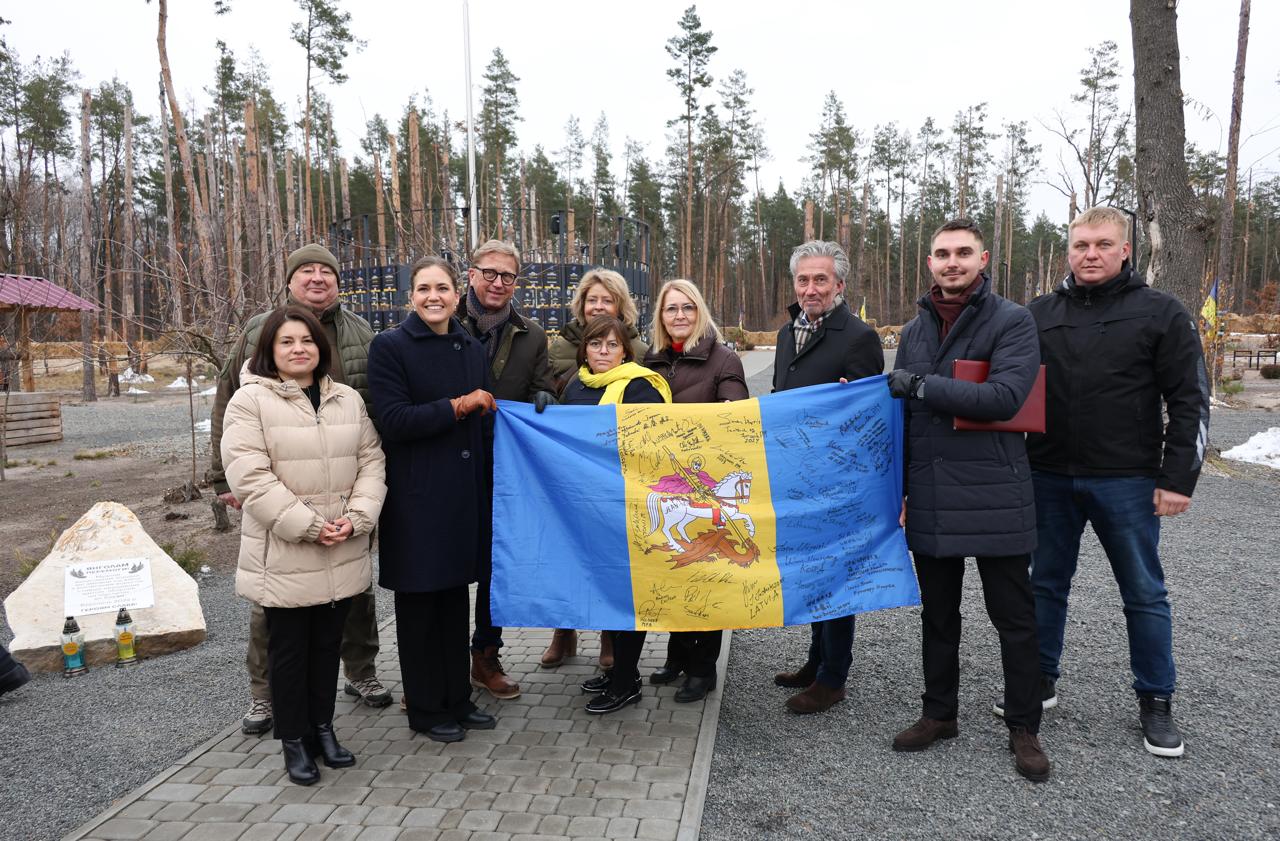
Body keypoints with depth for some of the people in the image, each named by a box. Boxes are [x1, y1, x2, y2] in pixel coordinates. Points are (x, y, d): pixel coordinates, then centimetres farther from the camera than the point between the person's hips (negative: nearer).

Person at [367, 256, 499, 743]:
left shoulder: (472, 349, 10)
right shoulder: (390, 347, -6)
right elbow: (394, 421, -16)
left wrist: (492, 490, 11)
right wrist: (457, 406, -17)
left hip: (465, 493, 5)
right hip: (416, 497, -5)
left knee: (456, 598, 14)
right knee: (418, 603, 6)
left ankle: (457, 699, 27)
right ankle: (426, 710, 20)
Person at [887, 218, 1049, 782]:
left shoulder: (1013, 322, -5)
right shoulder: (915, 330, 12)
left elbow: (1005, 397, -21)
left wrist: (923, 385, -19)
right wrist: (898, 488, 11)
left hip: (994, 496, -5)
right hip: (930, 498, 5)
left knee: (1014, 618, 7)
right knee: (938, 613, 15)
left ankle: (1024, 728, 23)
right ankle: (939, 714, 30)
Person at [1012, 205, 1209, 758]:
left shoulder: (1161, 313, -2)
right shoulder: (1039, 314, 7)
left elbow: (1189, 401, -3)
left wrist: (1179, 478, -9)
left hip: (1126, 482, -3)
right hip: (1049, 478, 3)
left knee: (1144, 593, 8)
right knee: (1046, 583, 12)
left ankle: (1155, 701, 23)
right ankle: (1041, 681, 28)